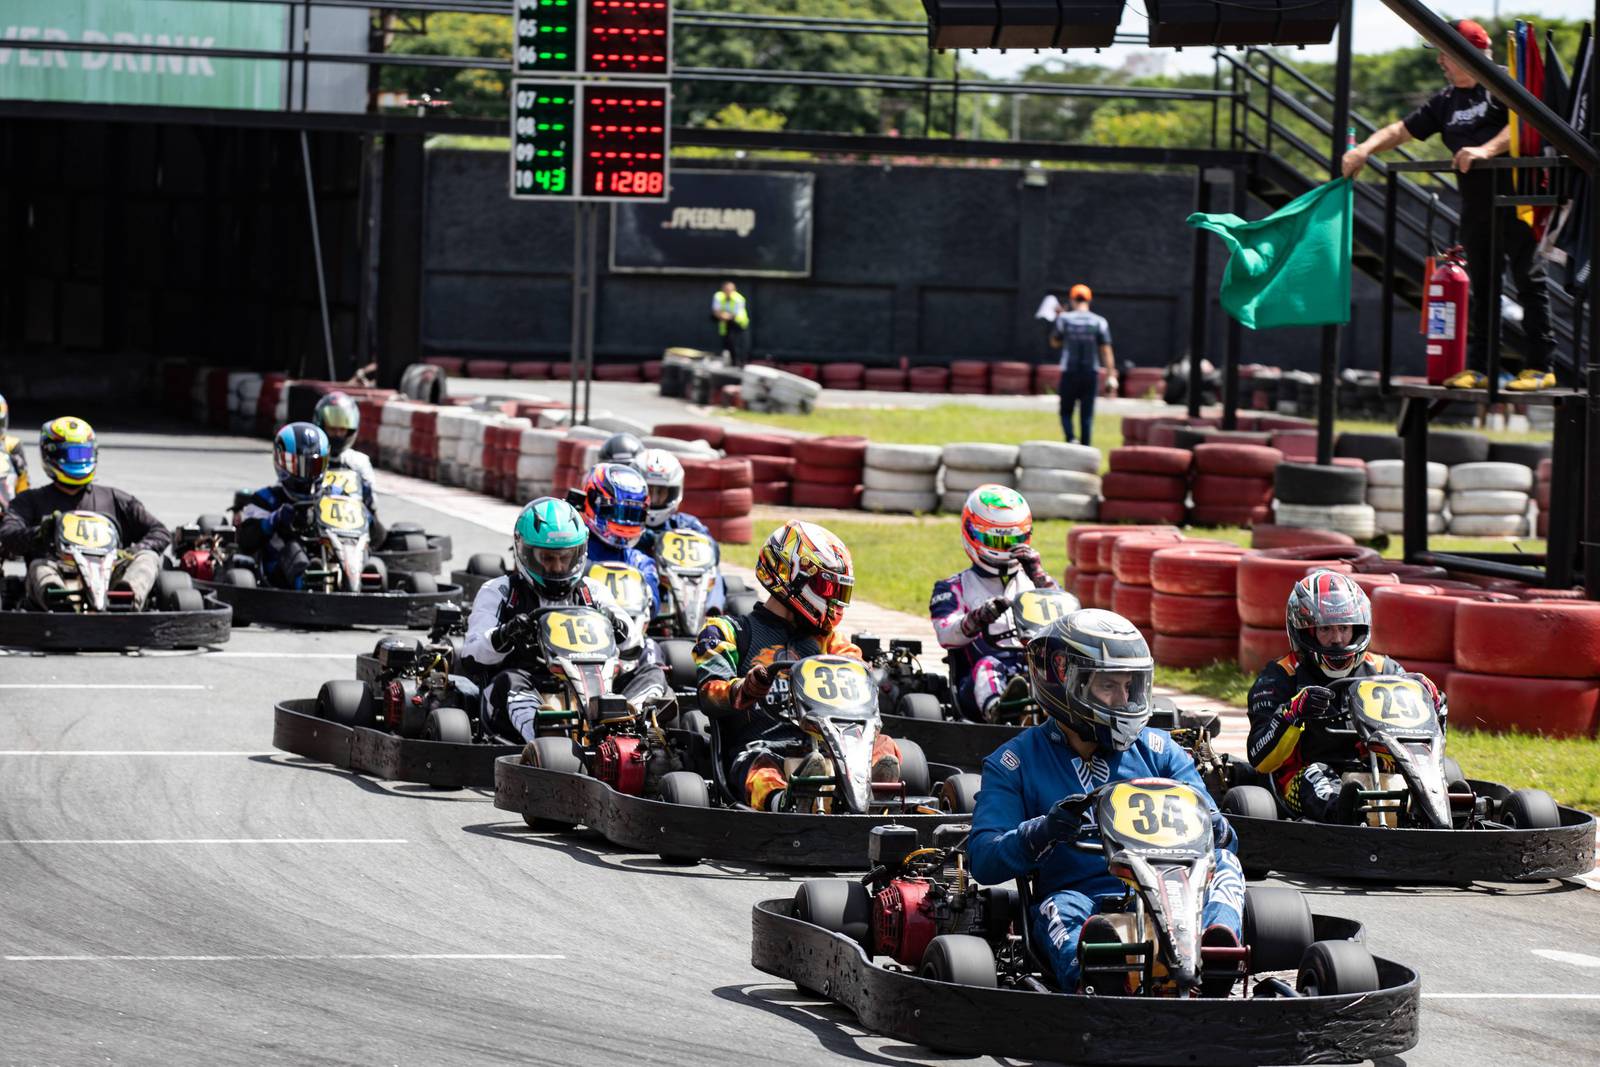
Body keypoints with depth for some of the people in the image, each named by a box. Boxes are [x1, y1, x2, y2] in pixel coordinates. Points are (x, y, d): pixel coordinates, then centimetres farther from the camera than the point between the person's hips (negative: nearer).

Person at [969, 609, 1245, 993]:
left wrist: (1215, 829, -14)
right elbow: (984, 861, -1)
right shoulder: (1015, 763, 11)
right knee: (1061, 908, -36)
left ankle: (1217, 948, -55)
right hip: (1087, 903, -3)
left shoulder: (1159, 751, 19)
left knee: (1223, 862, -23)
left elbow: (1217, 835, 13)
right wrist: (1043, 832, -22)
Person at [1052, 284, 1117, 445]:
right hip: (1091, 374, 1)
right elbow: (1106, 350, -5)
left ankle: (1070, 439, -15)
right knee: (1087, 414, 7)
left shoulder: (1064, 319, -3)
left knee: (1066, 411, 9)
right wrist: (1111, 376, -4)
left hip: (1069, 373, -1)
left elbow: (1057, 343, 13)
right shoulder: (1099, 322, -1)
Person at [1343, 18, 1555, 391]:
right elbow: (1402, 130, 17)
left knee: (1529, 281, -3)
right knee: (1480, 287, 10)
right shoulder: (1446, 101, 16)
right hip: (1475, 204, 7)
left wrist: (1485, 150, -29)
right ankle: (1478, 368, 13)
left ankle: (1539, 366, -1)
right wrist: (1365, 149, 1)